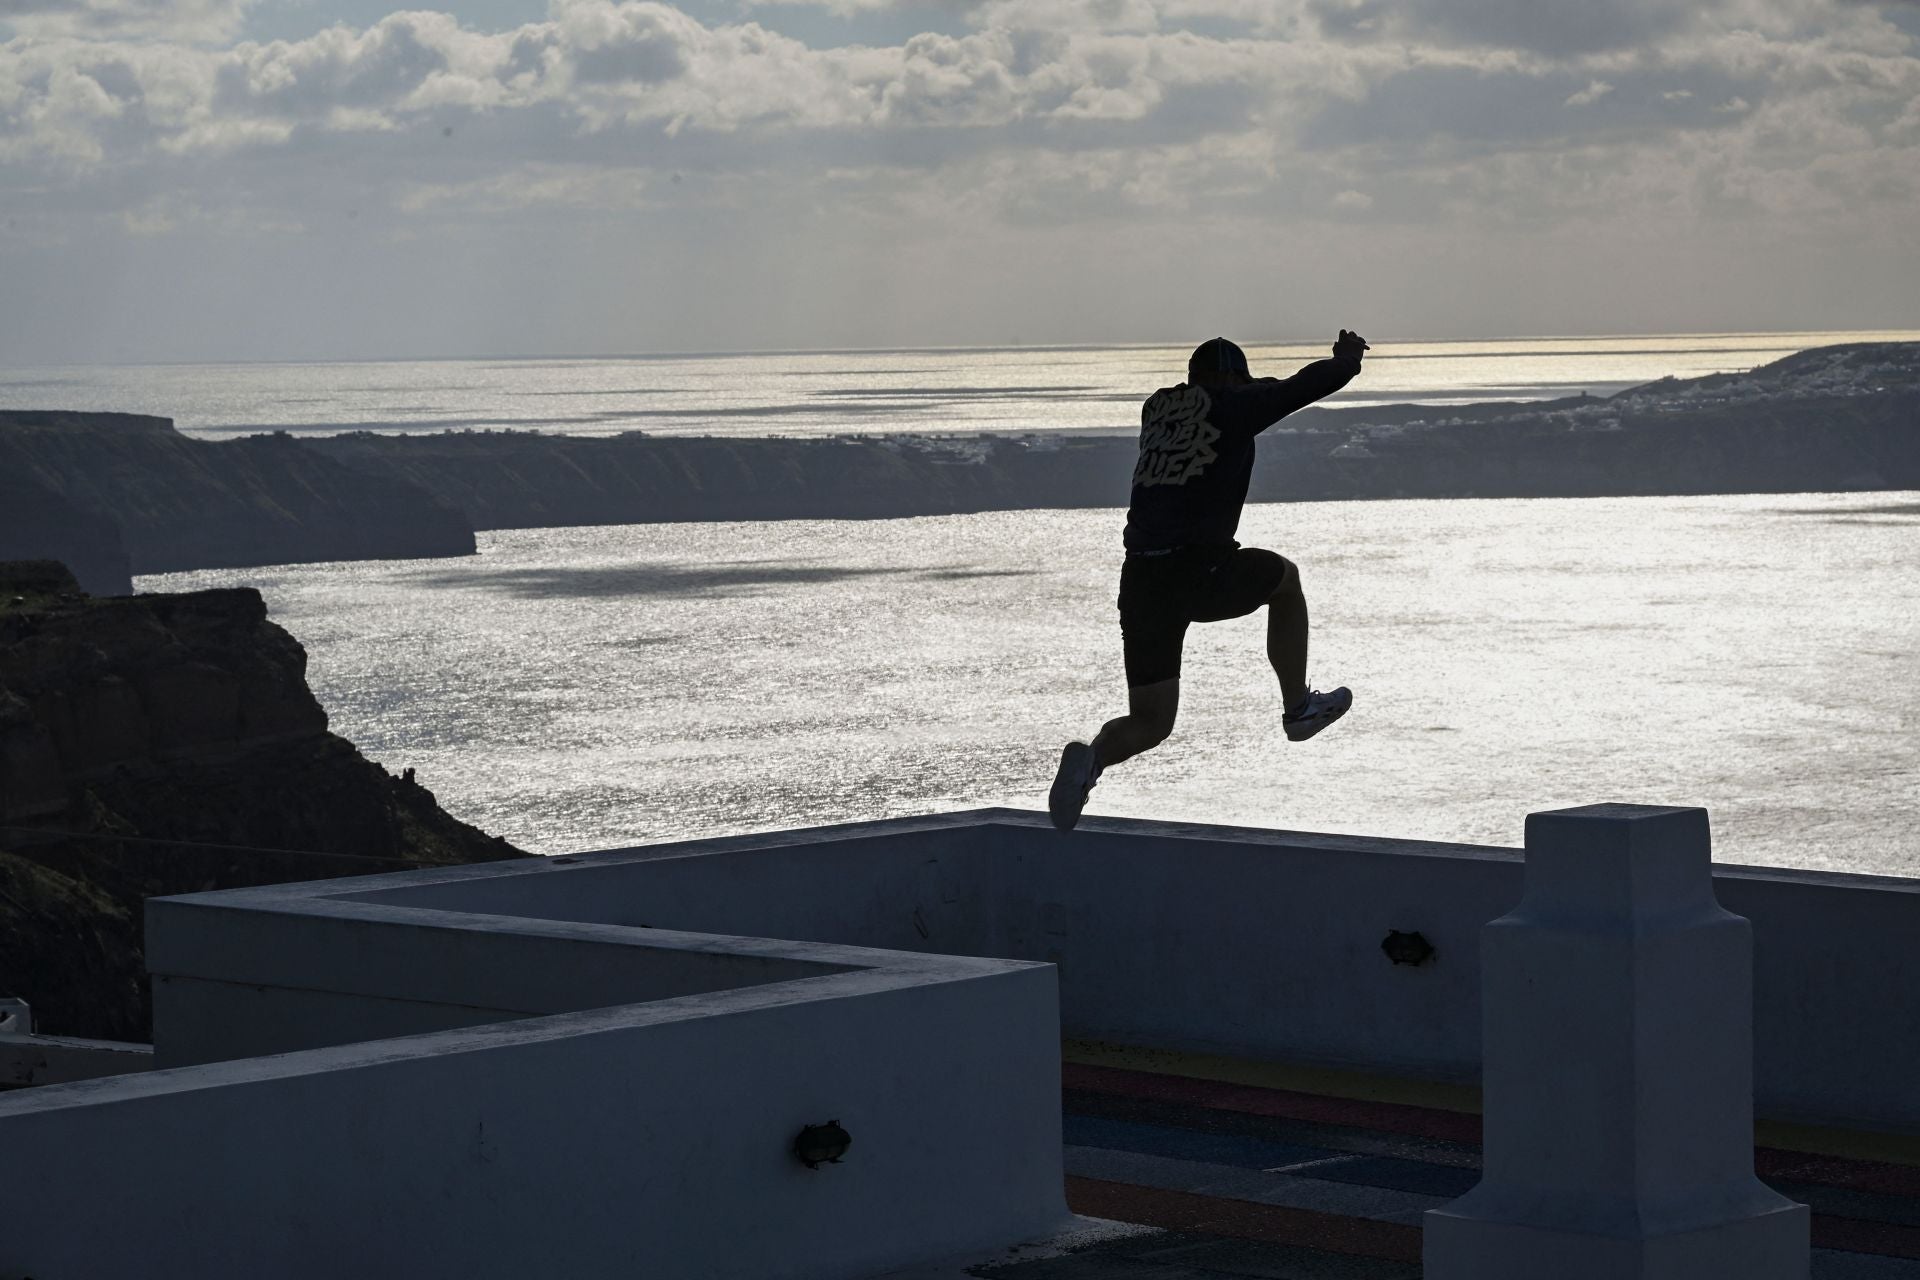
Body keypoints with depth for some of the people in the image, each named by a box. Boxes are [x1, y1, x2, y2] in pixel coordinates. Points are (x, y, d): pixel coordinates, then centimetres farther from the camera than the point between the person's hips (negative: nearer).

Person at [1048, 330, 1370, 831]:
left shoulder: (1157, 408, 19)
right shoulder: (1233, 405, 3)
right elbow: (1311, 383, 8)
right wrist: (1347, 357, 31)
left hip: (1141, 582, 5)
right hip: (1203, 574, -5)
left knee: (1150, 722, 11)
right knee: (1284, 577, 28)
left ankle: (1091, 757, -20)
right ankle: (1298, 709, 30)